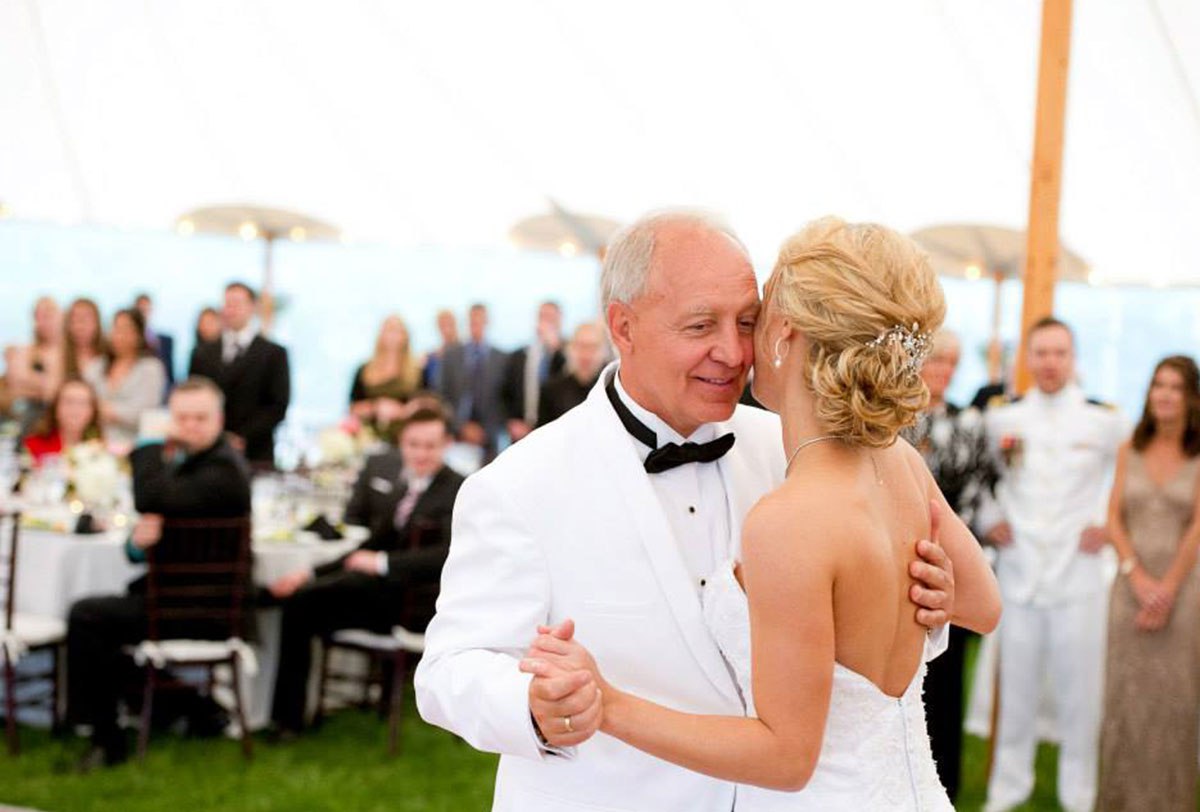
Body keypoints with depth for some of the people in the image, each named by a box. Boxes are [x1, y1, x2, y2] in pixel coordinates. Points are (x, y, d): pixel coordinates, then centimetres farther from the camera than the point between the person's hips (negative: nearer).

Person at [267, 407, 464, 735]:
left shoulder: (459, 491, -8)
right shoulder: (402, 489, 17)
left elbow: (450, 555, -23)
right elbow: (373, 547, 19)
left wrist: (382, 563, -27)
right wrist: (312, 573, 6)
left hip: (421, 602, -8)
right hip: (387, 597, 8)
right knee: (298, 603, -8)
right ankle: (287, 718, -3)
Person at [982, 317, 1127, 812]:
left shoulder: (1103, 421, 0)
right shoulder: (1001, 419, 5)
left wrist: (1109, 525, 4)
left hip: (1079, 577, -1)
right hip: (1018, 574, 2)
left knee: (1079, 691, 2)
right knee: (1016, 686, 7)